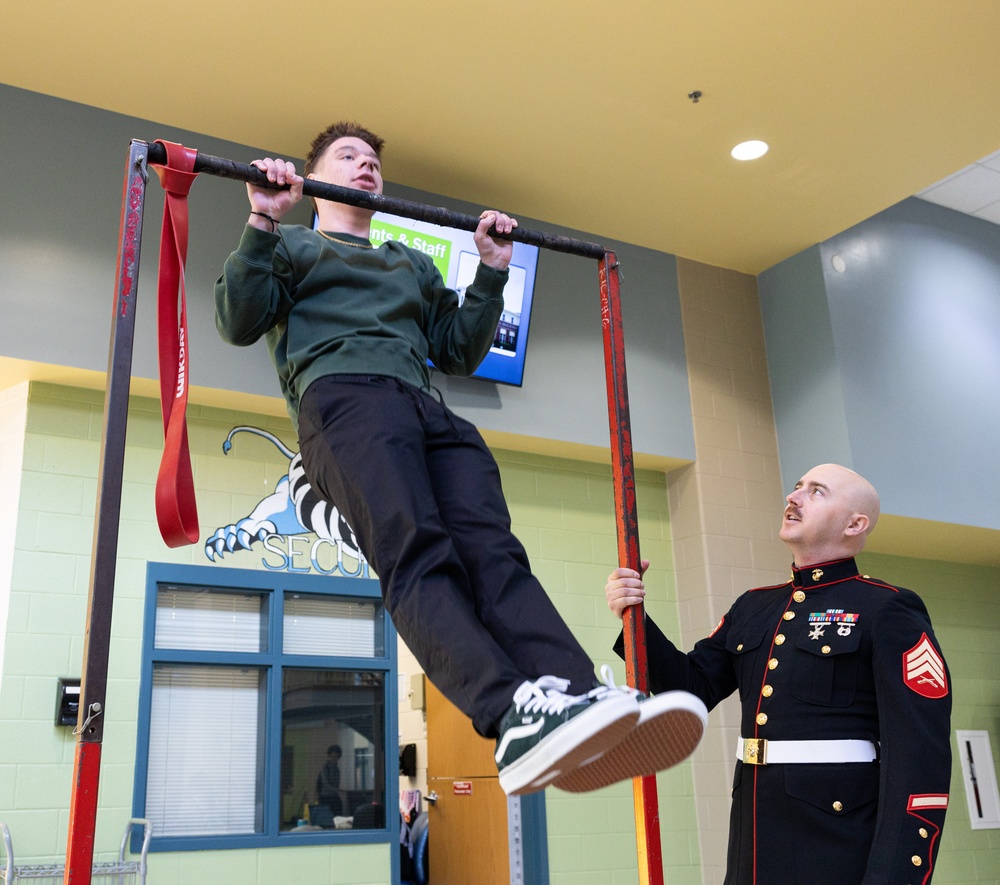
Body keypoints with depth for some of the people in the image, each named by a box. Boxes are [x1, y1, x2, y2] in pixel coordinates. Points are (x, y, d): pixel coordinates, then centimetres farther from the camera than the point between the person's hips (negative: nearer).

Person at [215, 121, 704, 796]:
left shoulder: (413, 263, 41)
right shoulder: (292, 246, 29)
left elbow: (461, 351, 31)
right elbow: (239, 322, 11)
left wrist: (492, 271, 22)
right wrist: (262, 223, 3)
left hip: (429, 410, 4)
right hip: (343, 395, -4)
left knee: (494, 551, -23)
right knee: (418, 552, -30)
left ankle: (579, 697, -42)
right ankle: (513, 717, -49)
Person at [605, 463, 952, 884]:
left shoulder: (888, 610, -7)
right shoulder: (751, 608, 12)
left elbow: (919, 756, -15)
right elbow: (693, 688, 11)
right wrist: (636, 619, -4)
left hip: (842, 851, -6)